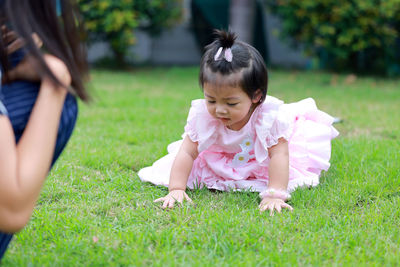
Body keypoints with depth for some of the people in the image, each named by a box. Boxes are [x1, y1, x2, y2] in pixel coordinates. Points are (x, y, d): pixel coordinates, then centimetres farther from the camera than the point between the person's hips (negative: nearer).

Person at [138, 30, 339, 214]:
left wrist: (274, 195, -49)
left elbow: (279, 155, -41)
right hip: (221, 157, 2)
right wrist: (176, 189, -37)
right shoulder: (202, 115, -35)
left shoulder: (269, 116, -43)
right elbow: (187, 153, -29)